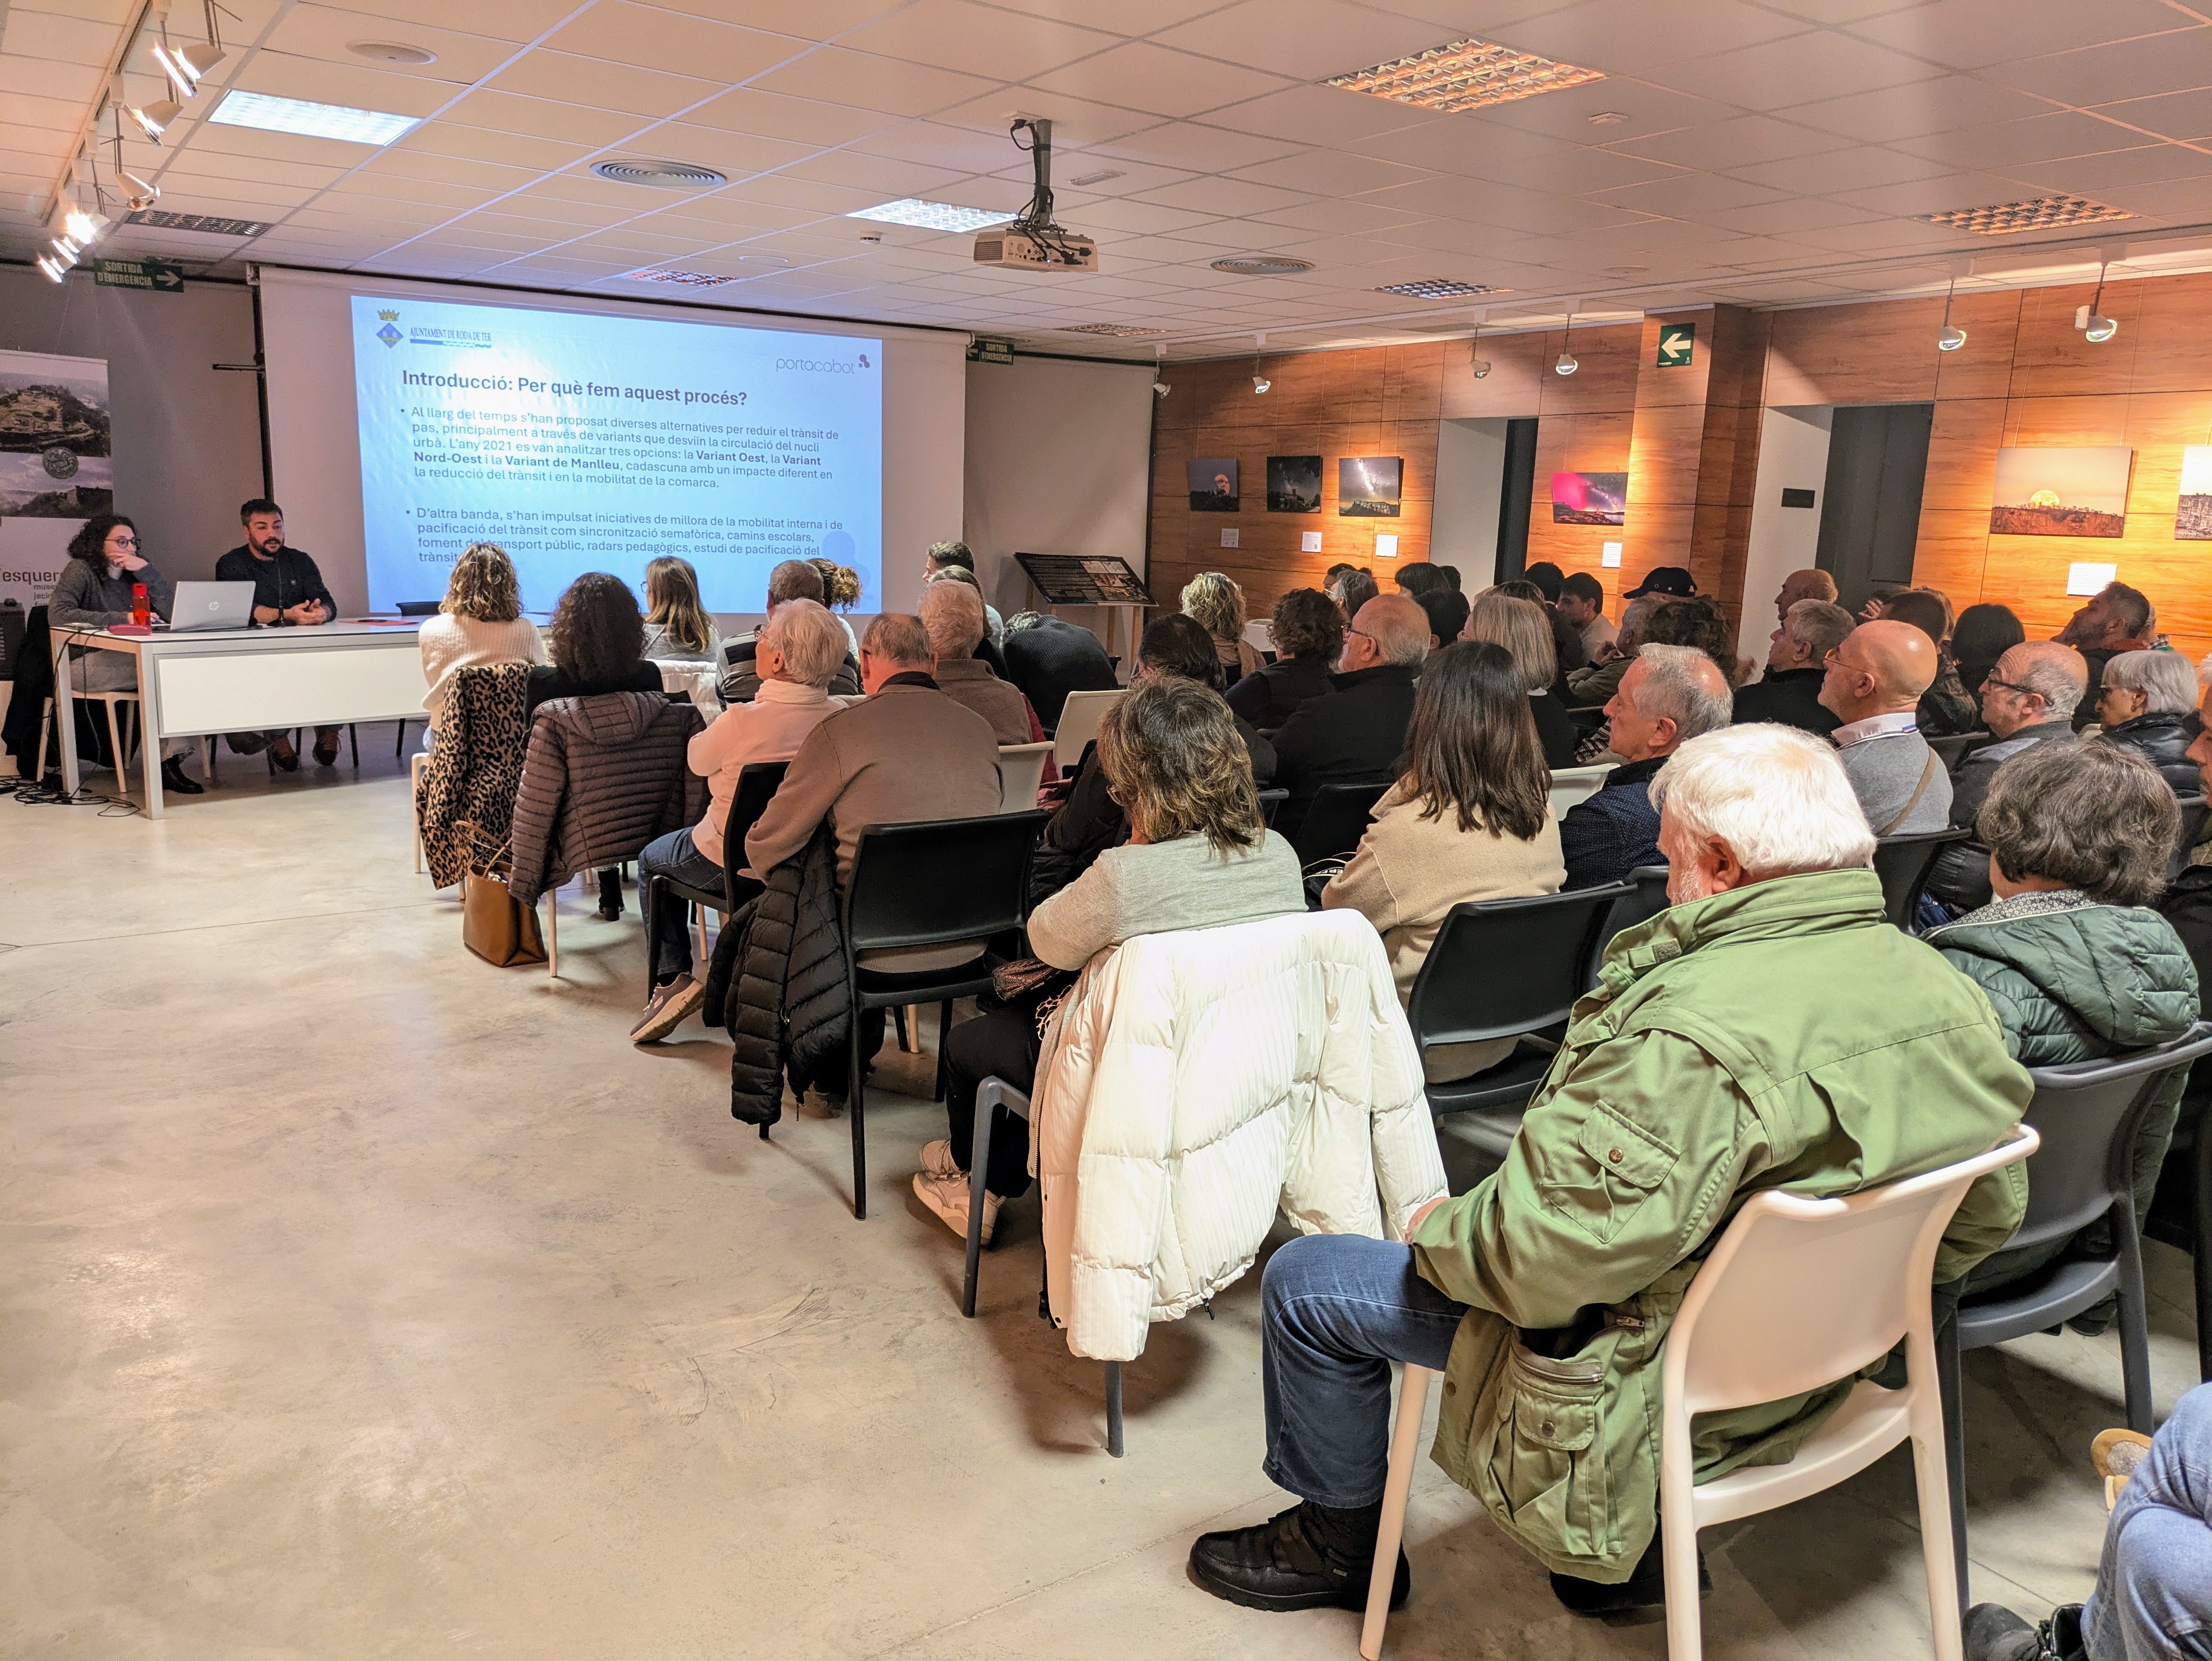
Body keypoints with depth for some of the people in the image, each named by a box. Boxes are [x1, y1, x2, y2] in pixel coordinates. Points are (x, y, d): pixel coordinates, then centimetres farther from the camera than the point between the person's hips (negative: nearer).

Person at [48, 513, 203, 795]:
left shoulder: (134, 575, 17)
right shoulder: (80, 570, 1)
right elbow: (57, 614, -16)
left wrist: (146, 570, -4)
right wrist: (122, 619, -19)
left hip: (126, 662, 5)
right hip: (83, 664, -5)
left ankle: (171, 762, -30)